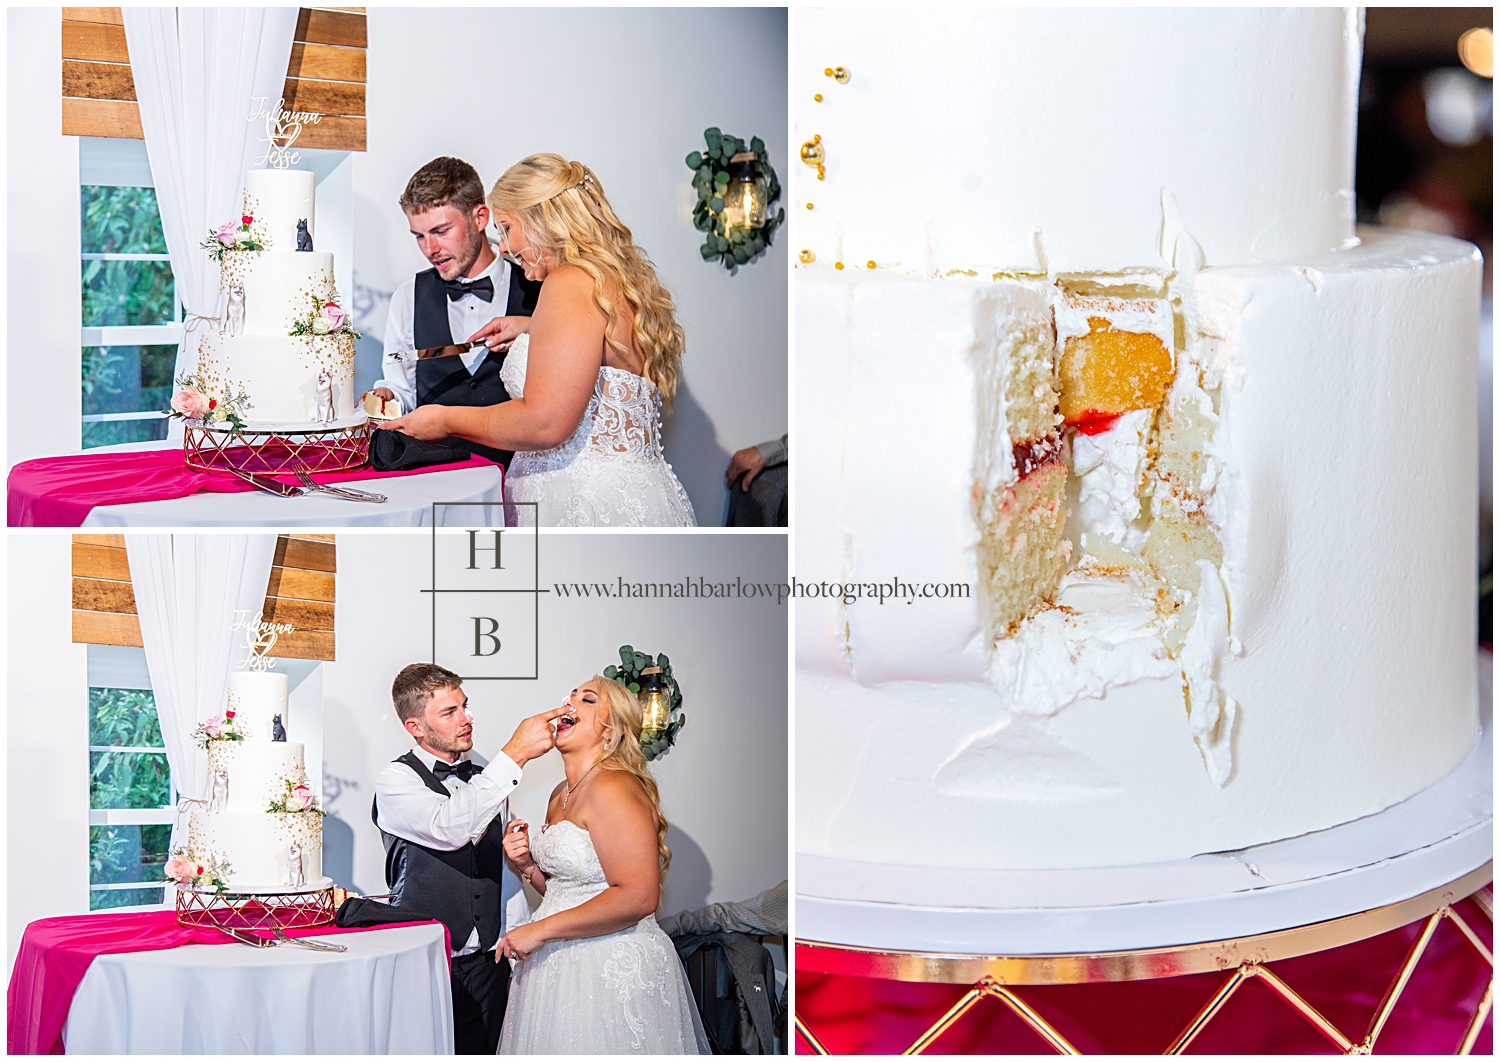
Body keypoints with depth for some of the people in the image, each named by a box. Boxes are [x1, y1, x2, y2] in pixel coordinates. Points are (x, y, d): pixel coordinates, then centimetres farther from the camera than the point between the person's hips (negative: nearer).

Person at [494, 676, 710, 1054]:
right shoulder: (561, 795, 13)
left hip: (613, 970, -9)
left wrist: (540, 931, -20)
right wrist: (527, 865, 2)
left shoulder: (614, 788, -17)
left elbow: (637, 897, -26)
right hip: (561, 966, 9)